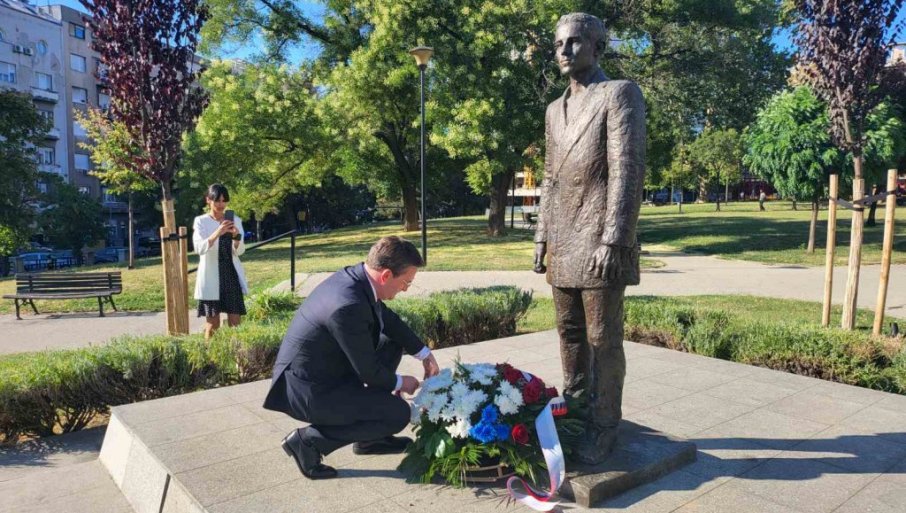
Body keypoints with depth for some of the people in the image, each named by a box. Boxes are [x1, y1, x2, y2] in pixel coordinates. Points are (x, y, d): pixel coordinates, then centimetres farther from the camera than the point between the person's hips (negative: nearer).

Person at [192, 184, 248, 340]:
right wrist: (217, 233, -32)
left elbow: (240, 251, 0)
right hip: (210, 277, -2)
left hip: (231, 274, 3)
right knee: (212, 324, 3)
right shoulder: (201, 221, -1)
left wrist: (236, 236, -20)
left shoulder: (235, 220, 6)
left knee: (235, 322, 3)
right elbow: (199, 248, -17)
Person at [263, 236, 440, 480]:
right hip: (308, 390, -9)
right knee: (399, 413, -9)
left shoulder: (354, 276, -4)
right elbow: (368, 371, -20)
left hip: (316, 370, 10)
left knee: (393, 342, 13)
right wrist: (399, 383, 0)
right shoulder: (349, 305, -31)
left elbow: (387, 319, 13)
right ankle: (309, 440, 0)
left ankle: (370, 437, 20)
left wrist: (425, 354, 10)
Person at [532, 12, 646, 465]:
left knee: (603, 339, -1)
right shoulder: (554, 110, 19)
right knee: (570, 334, 13)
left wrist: (613, 240, -19)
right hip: (561, 246, 7)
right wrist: (541, 238, 15)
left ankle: (603, 428, 11)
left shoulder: (620, 93, -2)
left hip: (599, 244, -7)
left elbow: (628, 169, -12)